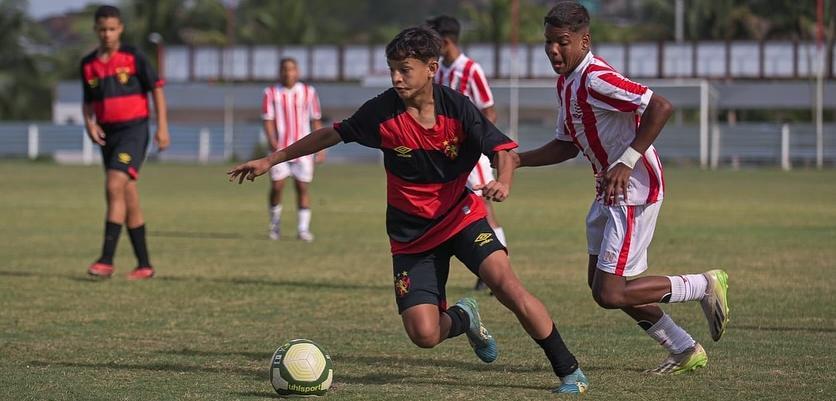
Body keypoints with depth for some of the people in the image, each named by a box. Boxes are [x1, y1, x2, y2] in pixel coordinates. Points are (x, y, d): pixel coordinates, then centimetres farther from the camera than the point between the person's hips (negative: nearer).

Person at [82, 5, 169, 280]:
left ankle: (106, 260, -22)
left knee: (114, 187, -20)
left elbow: (156, 88, -1)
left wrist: (162, 126, -7)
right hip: (107, 134, 6)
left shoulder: (133, 57, -5)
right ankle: (144, 265, 14)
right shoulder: (88, 64, 9)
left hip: (133, 130, -6)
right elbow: (88, 101, 19)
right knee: (129, 198, 8)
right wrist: (89, 122, -2)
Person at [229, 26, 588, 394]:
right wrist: (271, 160, 6)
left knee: (503, 281, -26)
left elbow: (501, 149, -9)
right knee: (423, 334, -14)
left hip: (461, 215, -1)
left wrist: (502, 182, -32)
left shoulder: (456, 106, -12)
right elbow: (331, 135, 3)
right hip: (411, 234, 1)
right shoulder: (383, 111, -10)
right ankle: (463, 318, 26)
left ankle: (568, 370, -12)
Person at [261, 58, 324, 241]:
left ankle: (303, 228, 3)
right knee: (277, 185, -7)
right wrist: (272, 141, -20)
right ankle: (275, 223, 13)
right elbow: (268, 120, -3)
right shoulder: (271, 93, 2)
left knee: (303, 187, -2)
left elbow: (316, 121, 9)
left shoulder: (308, 92, 5)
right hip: (280, 148, -1)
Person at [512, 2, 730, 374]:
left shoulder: (596, 79, -22)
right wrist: (518, 159, 7)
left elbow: (660, 107, -31)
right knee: (601, 284, 15)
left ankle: (706, 285, 7)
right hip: (608, 191, 10)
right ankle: (685, 351, 26)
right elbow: (567, 145, 20)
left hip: (634, 190, -10)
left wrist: (626, 162, -32)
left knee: (610, 294, -11)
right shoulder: (566, 83, 10)